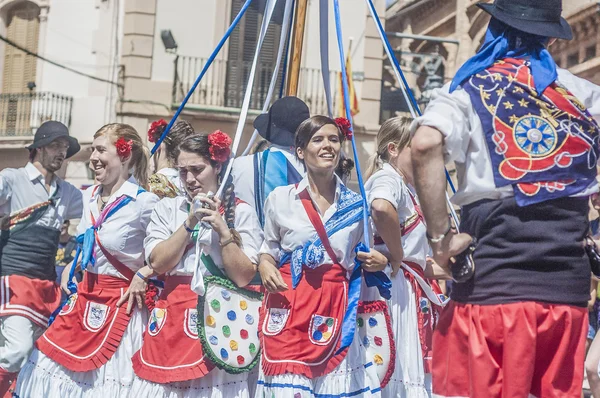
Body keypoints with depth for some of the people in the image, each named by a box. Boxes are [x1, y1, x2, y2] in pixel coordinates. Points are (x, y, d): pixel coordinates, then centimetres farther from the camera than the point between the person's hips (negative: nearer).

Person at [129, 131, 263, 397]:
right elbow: (158, 263, -2)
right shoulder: (167, 209, 10)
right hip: (171, 318, 3)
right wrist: (190, 223, -8)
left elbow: (244, 277, -6)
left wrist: (222, 230, -13)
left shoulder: (241, 212, 2)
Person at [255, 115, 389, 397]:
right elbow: (269, 249, 13)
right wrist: (265, 266, -7)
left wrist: (377, 262, 2)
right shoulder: (280, 199, 6)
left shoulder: (356, 204, 10)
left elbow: (363, 257, 22)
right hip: (289, 308, -1)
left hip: (335, 308, 2)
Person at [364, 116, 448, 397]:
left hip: (411, 290, 10)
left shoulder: (407, 189, 23)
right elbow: (381, 208, -33)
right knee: (402, 375, -13)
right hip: (394, 284, -10)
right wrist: (397, 257, -22)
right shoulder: (387, 178, -7)